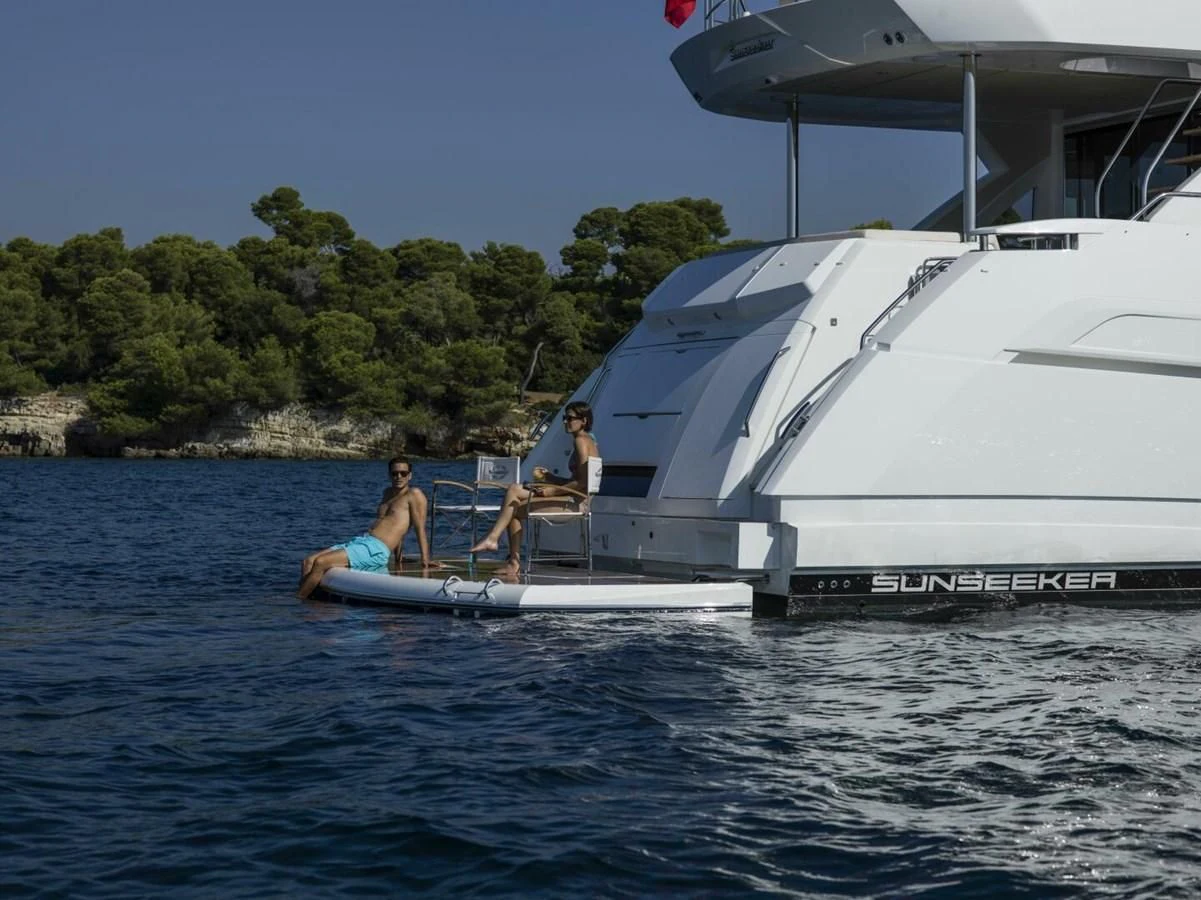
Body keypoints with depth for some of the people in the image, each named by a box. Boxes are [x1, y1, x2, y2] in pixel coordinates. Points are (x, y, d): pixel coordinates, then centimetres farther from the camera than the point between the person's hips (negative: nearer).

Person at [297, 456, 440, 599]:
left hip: (376, 550, -9)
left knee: (320, 562, -23)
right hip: (360, 541, 9)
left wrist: (425, 559, -13)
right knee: (308, 562, -6)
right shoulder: (388, 494, 26)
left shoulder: (414, 494, 1)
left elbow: (420, 528, -5)